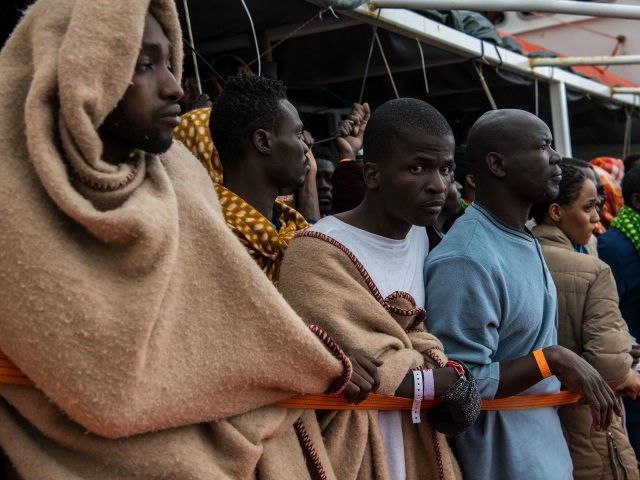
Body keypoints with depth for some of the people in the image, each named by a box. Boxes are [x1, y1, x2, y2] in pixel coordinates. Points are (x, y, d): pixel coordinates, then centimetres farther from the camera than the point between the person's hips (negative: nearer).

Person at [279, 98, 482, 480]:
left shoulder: (419, 235, 5)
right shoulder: (319, 253, -21)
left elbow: (414, 334, 3)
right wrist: (452, 382, -14)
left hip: (417, 434, 7)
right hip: (356, 446, -7)